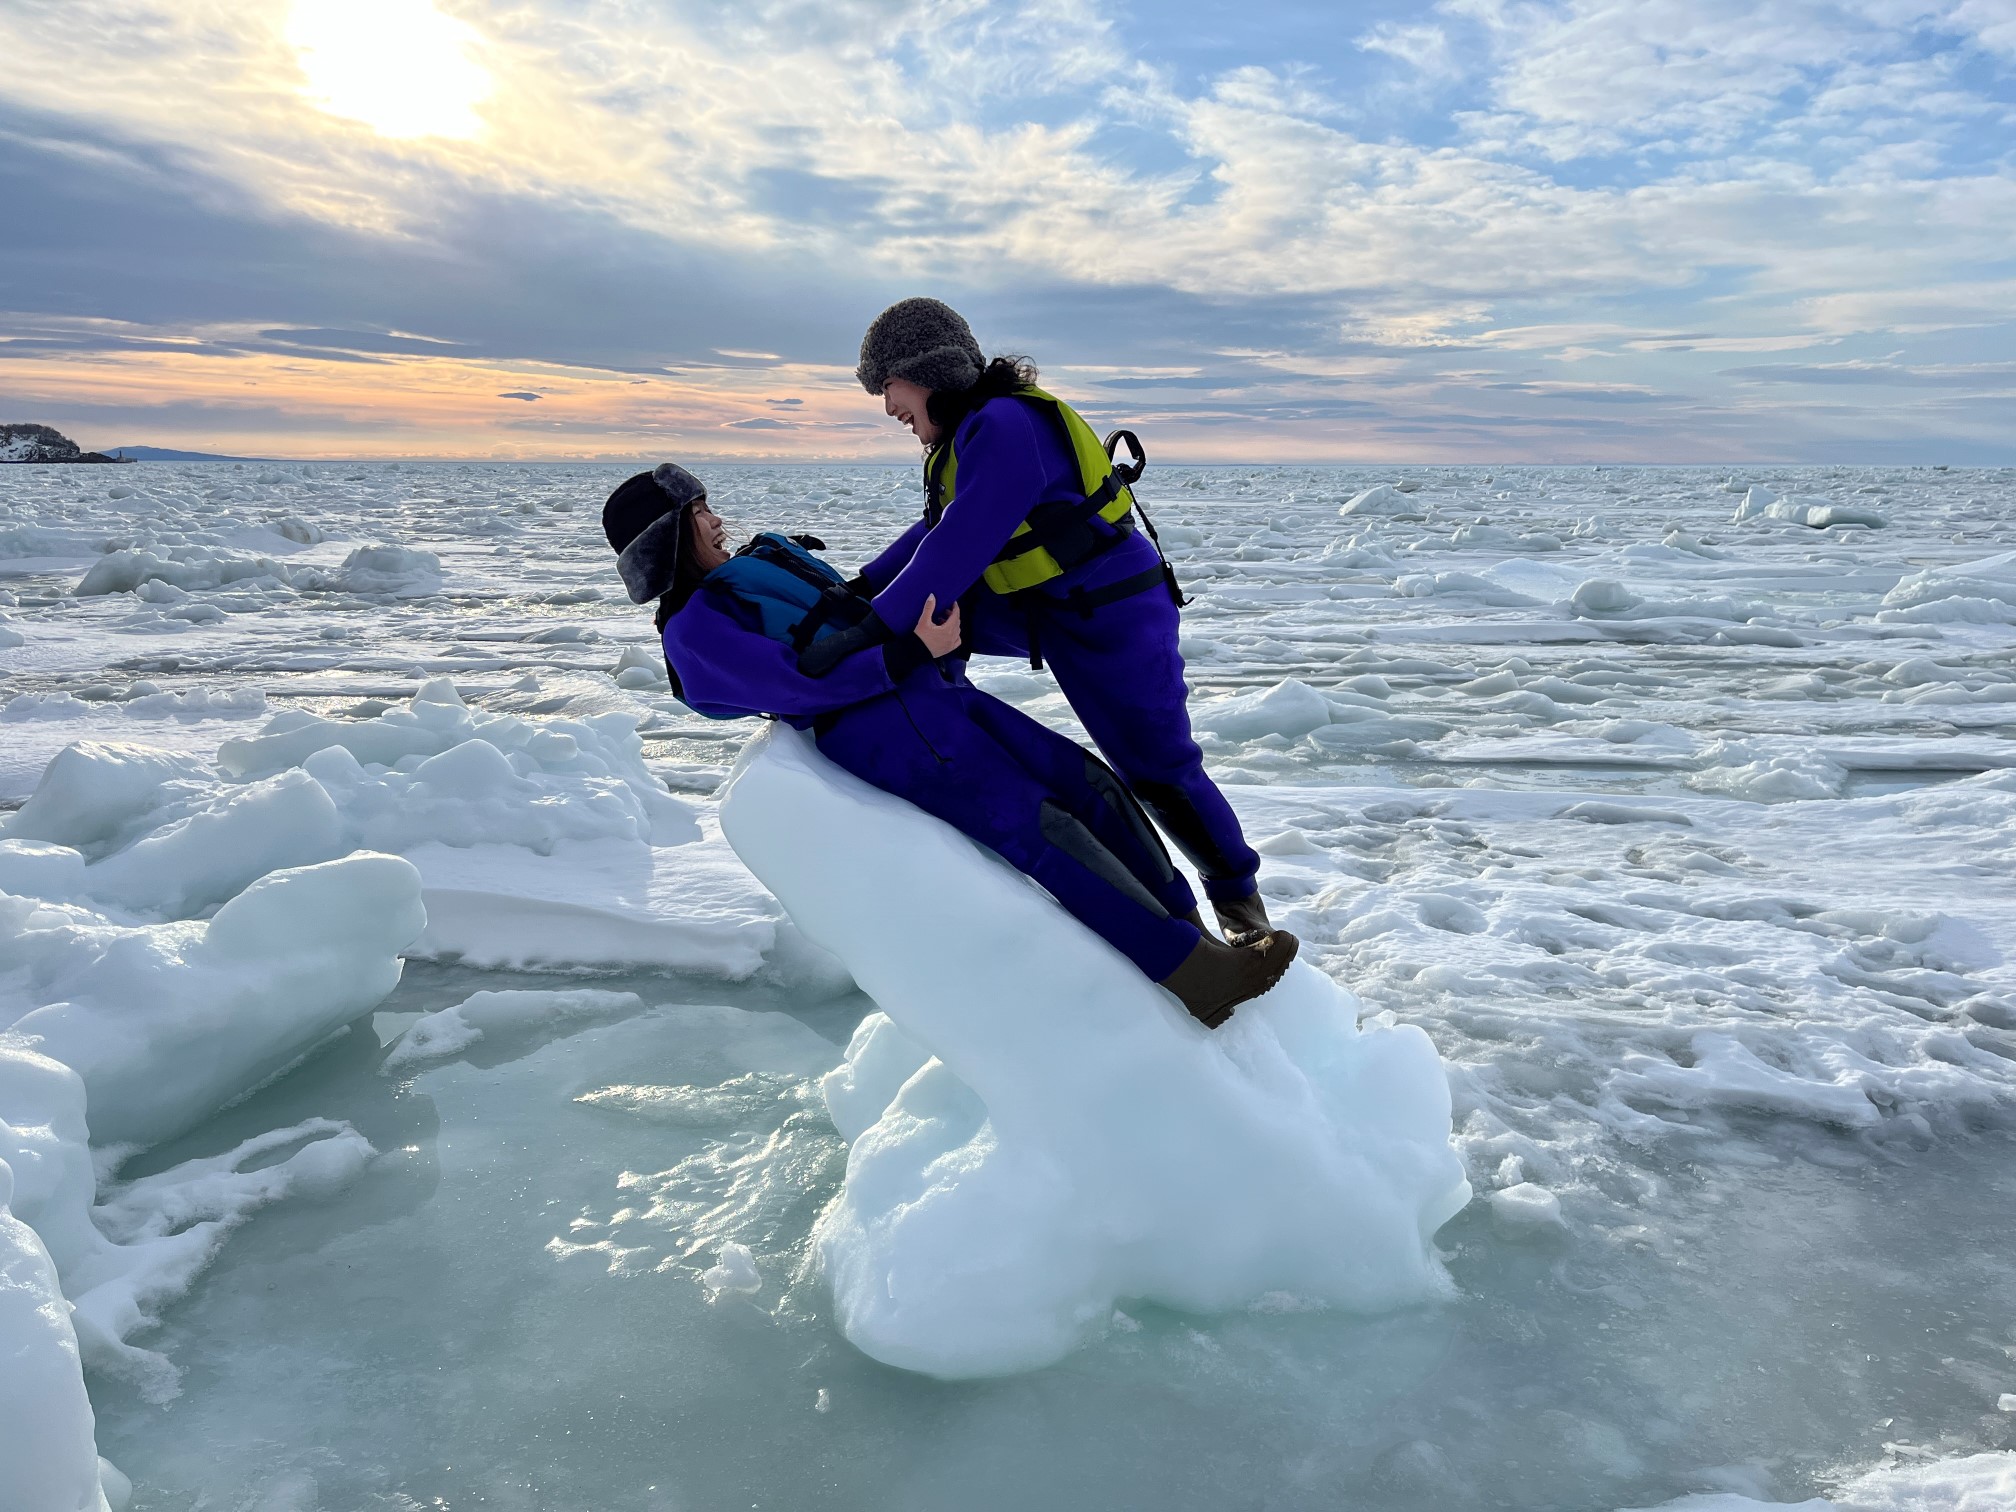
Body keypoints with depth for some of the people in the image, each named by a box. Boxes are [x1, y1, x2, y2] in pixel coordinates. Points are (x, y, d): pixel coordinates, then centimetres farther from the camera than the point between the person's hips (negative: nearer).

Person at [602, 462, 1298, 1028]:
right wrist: (913, 650, -19)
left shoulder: (767, 555, 26)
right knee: (1043, 827, -21)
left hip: (935, 693, 9)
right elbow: (801, 686, -14)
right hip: (883, 731, -9)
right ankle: (1197, 977, -23)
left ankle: (1192, 929, -2)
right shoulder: (694, 631, -1)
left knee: (1091, 782, -3)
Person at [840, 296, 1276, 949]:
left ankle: (1237, 891, 19)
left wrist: (874, 634, -29)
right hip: (1037, 612, 10)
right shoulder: (973, 431, 8)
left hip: (1112, 620, -10)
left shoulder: (1005, 426, -24)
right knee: (925, 616, 4)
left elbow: (957, 550, -30)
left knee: (1159, 772, -3)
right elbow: (935, 529, 10)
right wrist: (863, 589, -2)